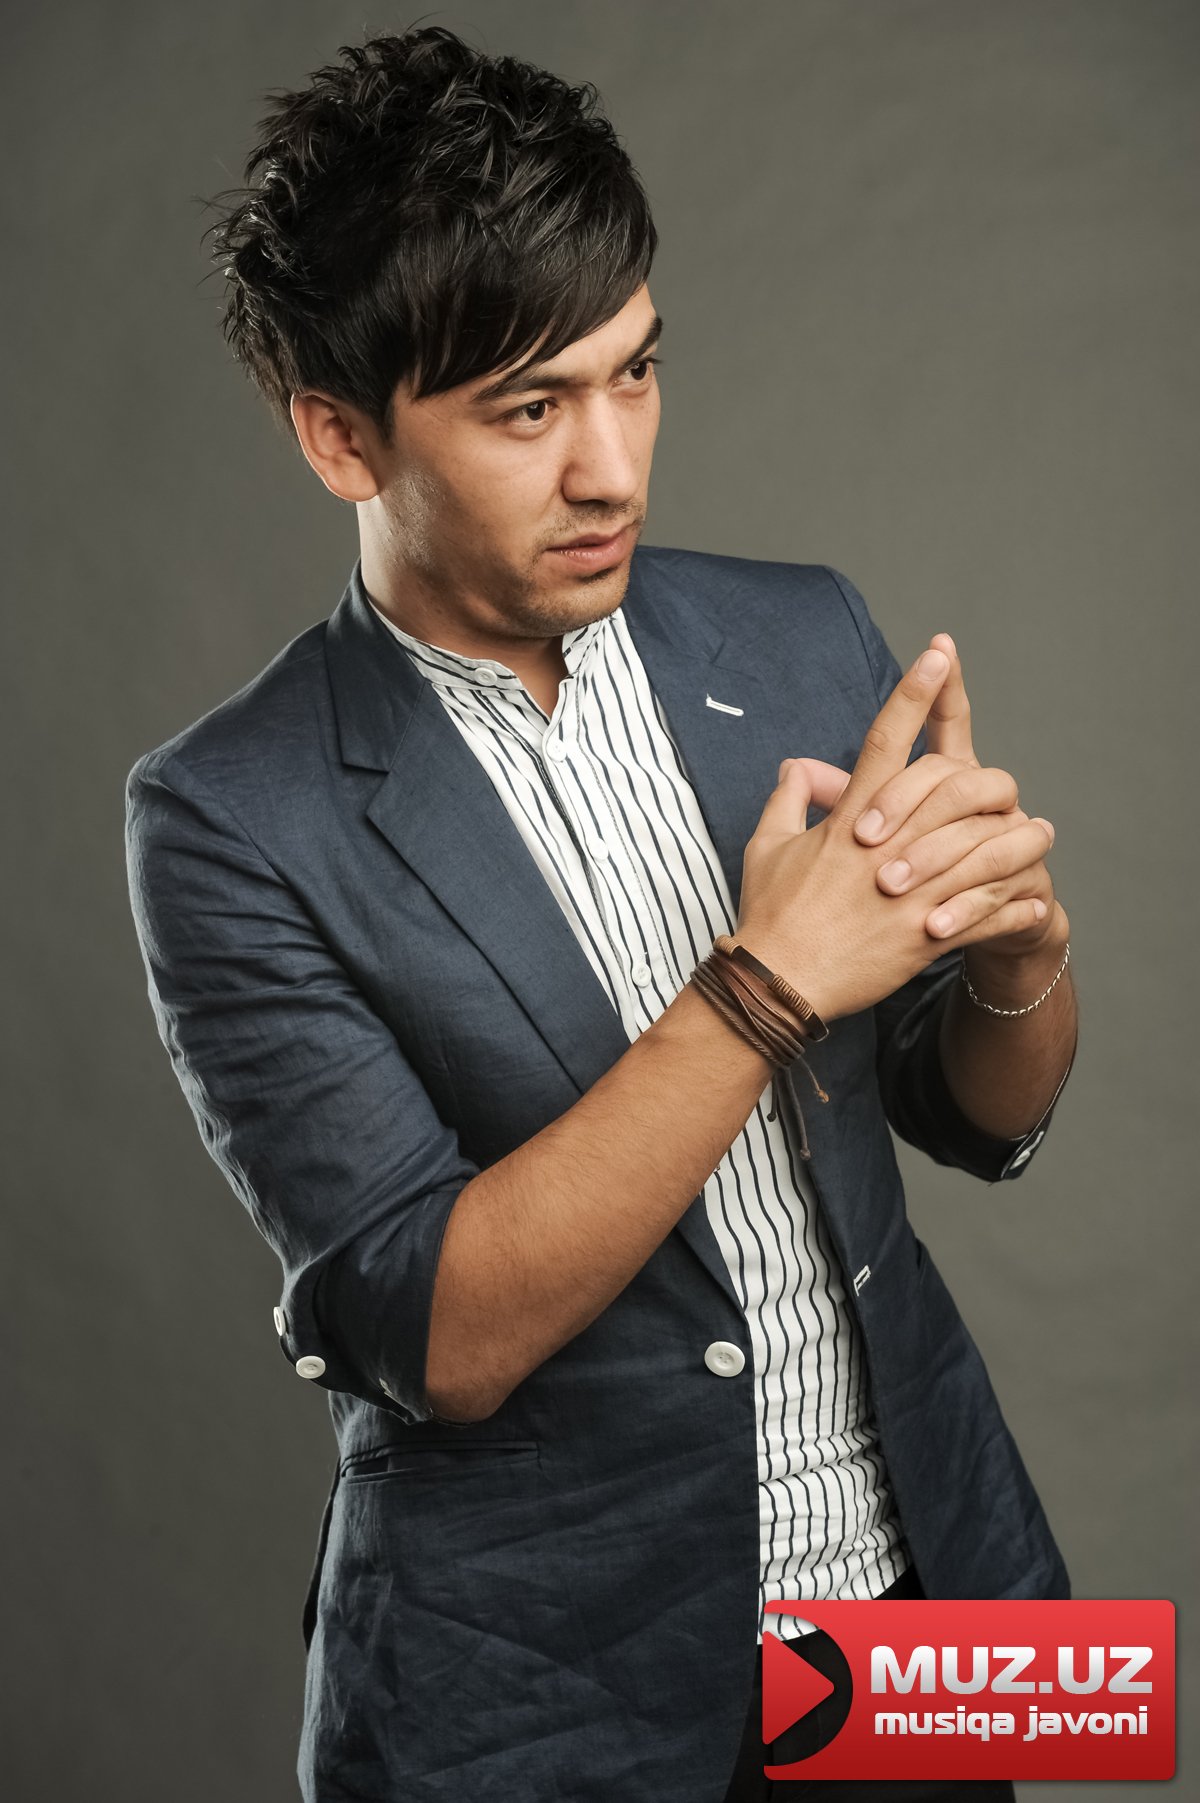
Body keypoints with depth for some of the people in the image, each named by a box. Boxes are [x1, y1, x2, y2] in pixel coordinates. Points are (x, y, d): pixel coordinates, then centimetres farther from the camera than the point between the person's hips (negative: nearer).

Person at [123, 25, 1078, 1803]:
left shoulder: (805, 638, -4)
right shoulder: (232, 823, -16)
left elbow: (978, 1120, 5)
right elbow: (436, 1337, -20)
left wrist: (1015, 946, -17)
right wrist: (767, 986, -29)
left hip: (922, 1588, 5)